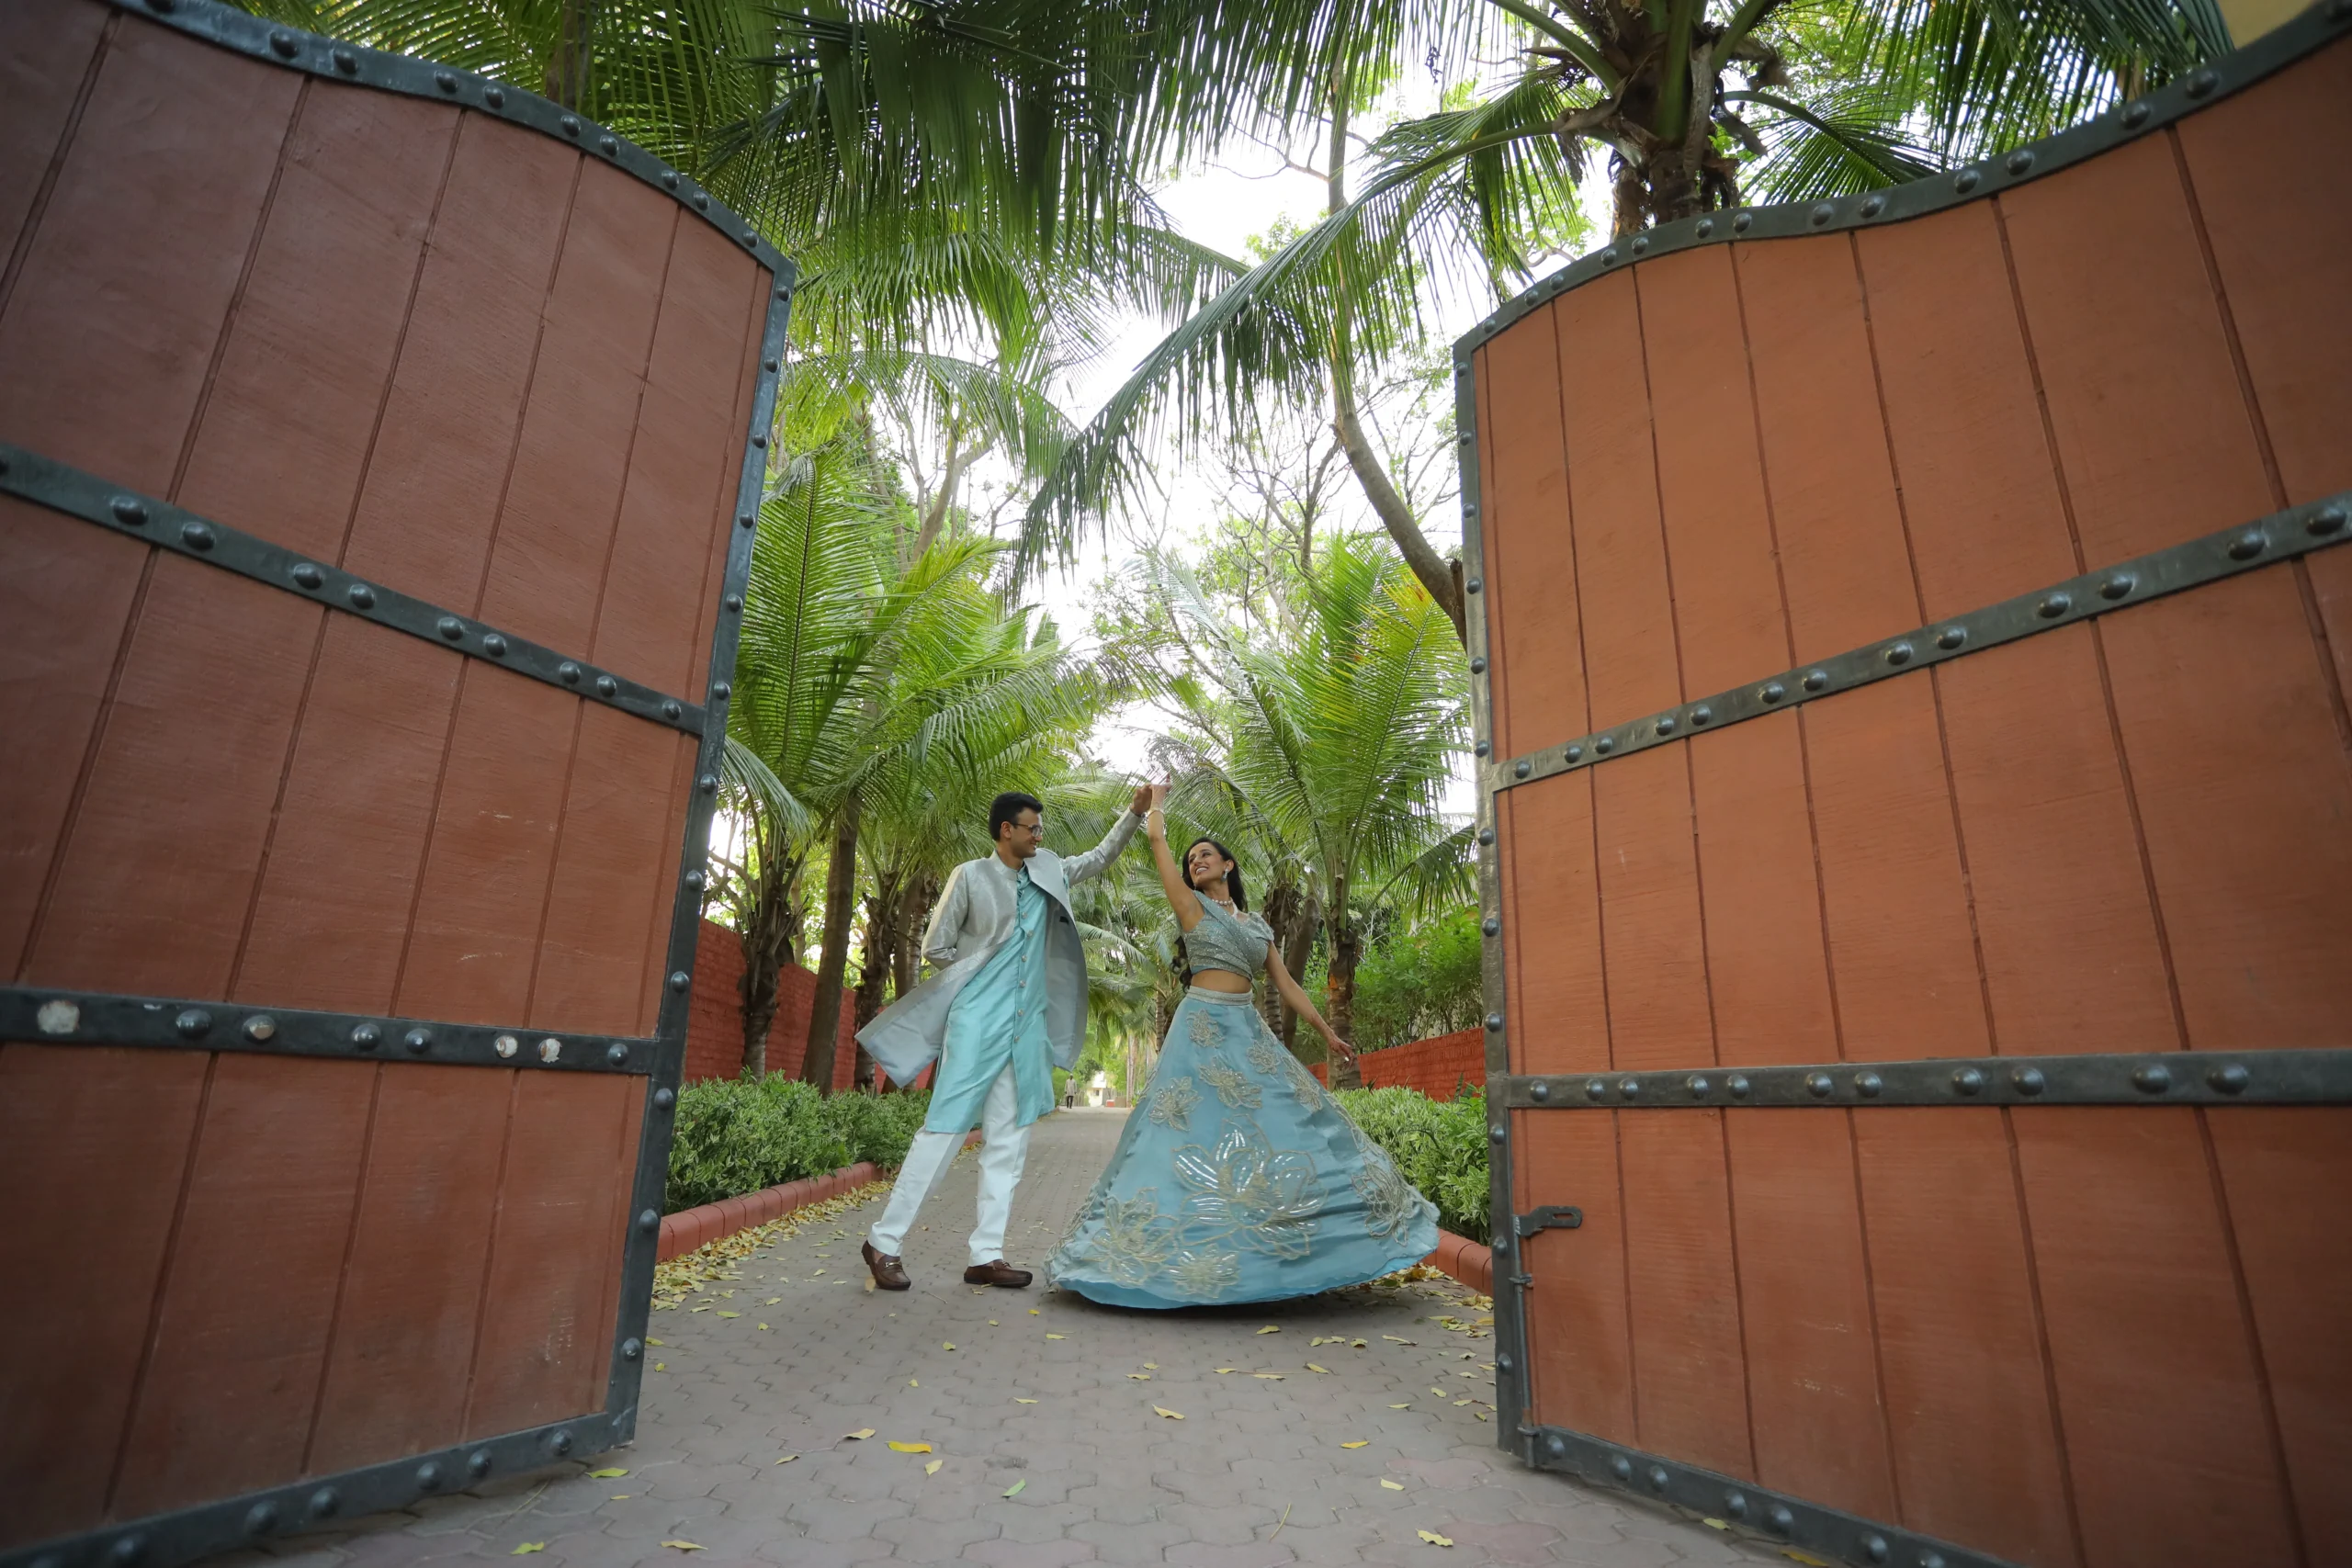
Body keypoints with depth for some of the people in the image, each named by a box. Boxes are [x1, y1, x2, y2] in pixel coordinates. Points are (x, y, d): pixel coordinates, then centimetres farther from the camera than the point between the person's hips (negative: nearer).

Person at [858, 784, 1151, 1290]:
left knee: (1008, 1141, 6)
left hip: (1027, 1025, 6)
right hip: (978, 1021, -6)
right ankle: (884, 1241, 8)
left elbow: (1100, 857, 23)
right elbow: (935, 948, -1)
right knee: (945, 1130, -5)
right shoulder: (970, 875, -5)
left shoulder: (1047, 872, 10)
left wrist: (1135, 812, 14)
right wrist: (980, 978, 4)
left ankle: (986, 1256, 12)